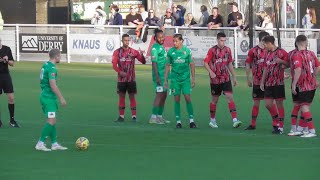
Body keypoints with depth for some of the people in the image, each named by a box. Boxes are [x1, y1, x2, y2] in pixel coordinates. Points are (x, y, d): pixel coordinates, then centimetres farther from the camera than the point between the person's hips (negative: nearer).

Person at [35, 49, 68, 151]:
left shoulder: (45, 65, 13)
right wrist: (61, 98, -18)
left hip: (45, 96, 10)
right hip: (49, 98, -10)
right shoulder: (52, 68, -17)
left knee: (53, 121, 13)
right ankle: (40, 144, -11)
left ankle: (54, 144, 17)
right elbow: (53, 85, -23)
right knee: (51, 121, -11)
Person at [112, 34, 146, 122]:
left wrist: (141, 55, -22)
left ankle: (134, 116, 0)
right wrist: (120, 72, -21)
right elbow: (114, 65, -4)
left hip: (131, 78, -1)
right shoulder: (117, 52, 2)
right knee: (121, 96, 4)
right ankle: (121, 116, 10)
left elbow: (143, 62, -1)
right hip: (121, 78, 1)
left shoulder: (133, 52, 1)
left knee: (132, 96, -2)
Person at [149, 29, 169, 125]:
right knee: (159, 95, -10)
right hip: (159, 75, -9)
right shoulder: (155, 48, -12)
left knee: (164, 95, 11)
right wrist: (157, 77, -22)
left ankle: (159, 116, 17)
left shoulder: (162, 47, 16)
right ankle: (153, 117, -9)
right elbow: (154, 63, -17)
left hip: (164, 75, 9)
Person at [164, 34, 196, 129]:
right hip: (175, 79, 1)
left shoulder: (187, 50, -1)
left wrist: (193, 79, 2)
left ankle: (191, 120, -1)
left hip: (186, 78, -1)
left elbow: (191, 64, 5)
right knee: (177, 99, 2)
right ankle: (178, 121, 8)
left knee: (188, 98, -7)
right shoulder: (170, 51, 2)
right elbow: (168, 66, 8)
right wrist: (165, 80, 7)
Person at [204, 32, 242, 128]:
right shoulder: (212, 50, -6)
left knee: (230, 97, -10)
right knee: (215, 100, 8)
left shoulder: (227, 50, 6)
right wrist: (211, 72, -23)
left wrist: (234, 76, 15)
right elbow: (206, 63, -6)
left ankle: (235, 120, -19)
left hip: (226, 78, 3)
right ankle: (212, 120, 24)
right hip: (215, 79, -3)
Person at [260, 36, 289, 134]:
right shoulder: (268, 54, 15)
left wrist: (281, 61, -27)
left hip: (278, 83, -7)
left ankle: (280, 127, 1)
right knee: (268, 104, 4)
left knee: (279, 103, -3)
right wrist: (262, 82, 14)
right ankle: (276, 122, 20)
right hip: (268, 83, 7)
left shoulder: (281, 52, -7)